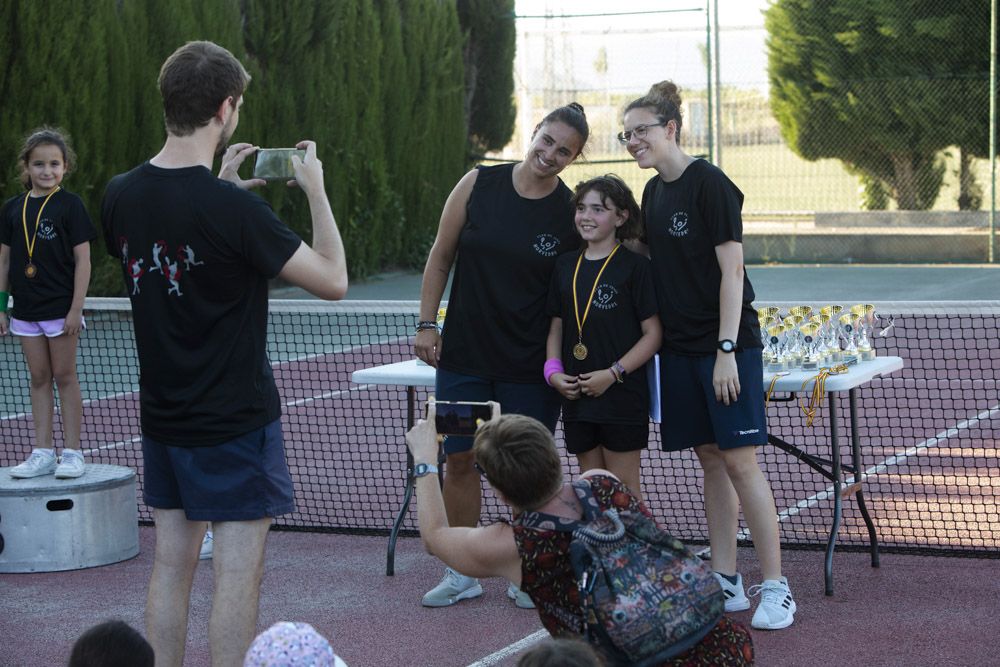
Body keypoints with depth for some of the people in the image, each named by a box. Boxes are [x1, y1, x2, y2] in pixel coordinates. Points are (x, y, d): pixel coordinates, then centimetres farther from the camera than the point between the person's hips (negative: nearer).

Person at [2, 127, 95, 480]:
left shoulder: (70, 205, -7)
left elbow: (83, 259, -7)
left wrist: (76, 309, -11)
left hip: (60, 306, -4)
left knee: (64, 376, 1)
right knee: (39, 378, 8)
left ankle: (72, 452, 7)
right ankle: (43, 453, 12)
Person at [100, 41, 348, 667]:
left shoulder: (121, 196, -2)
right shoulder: (235, 210, -22)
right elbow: (333, 280, -14)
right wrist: (316, 190, -4)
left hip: (163, 419, 7)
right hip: (237, 422, -7)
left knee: (171, 567, 12)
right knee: (238, 574, 0)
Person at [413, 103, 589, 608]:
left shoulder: (571, 214, -6)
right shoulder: (479, 185, -3)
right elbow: (441, 255, 5)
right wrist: (426, 323, 2)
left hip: (529, 365, -2)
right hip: (464, 353, 2)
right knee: (459, 458, 5)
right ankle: (462, 574, 17)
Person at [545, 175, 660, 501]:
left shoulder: (635, 266, -7)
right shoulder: (566, 266, 10)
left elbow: (653, 334, -8)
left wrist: (613, 373, -16)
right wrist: (553, 370, 0)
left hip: (622, 395, -5)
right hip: (577, 395, 5)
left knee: (624, 487, -1)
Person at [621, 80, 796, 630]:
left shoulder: (710, 184, -11)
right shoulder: (654, 193, 12)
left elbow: (731, 270, -15)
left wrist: (726, 349, -19)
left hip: (725, 345, -7)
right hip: (679, 347, 7)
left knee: (740, 461, -8)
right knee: (710, 461, 9)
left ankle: (775, 589, -4)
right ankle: (726, 583, 14)